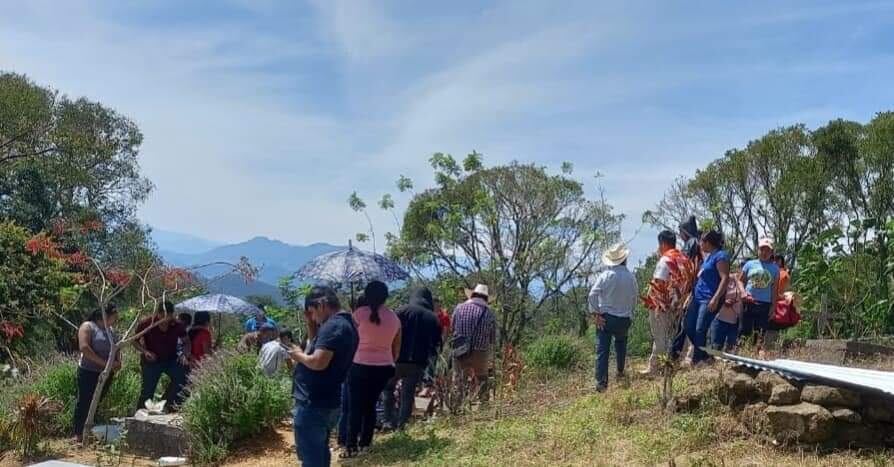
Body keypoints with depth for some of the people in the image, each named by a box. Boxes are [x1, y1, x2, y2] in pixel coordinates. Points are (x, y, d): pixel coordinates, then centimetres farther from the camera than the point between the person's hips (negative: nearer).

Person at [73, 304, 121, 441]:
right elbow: (84, 347, -20)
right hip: (89, 372, -7)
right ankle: (78, 434, 7)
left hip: (106, 373, 7)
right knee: (84, 402, 0)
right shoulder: (88, 326, -8)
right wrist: (103, 362, -22)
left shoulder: (110, 330, 15)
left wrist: (118, 361, 0)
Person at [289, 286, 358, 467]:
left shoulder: (332, 326, -19)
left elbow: (318, 362, -29)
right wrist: (311, 325, 11)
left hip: (314, 404, -10)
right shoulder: (345, 324, 13)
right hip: (327, 401, 10)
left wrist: (299, 355, -10)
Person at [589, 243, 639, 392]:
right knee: (621, 344, 29)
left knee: (602, 350, -2)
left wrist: (595, 314, -10)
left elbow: (592, 295, -18)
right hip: (624, 318, 3)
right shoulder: (631, 277, -3)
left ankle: (601, 382, -6)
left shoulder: (605, 275, -10)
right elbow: (635, 297, 4)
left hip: (605, 318, -3)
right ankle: (620, 371, 42)